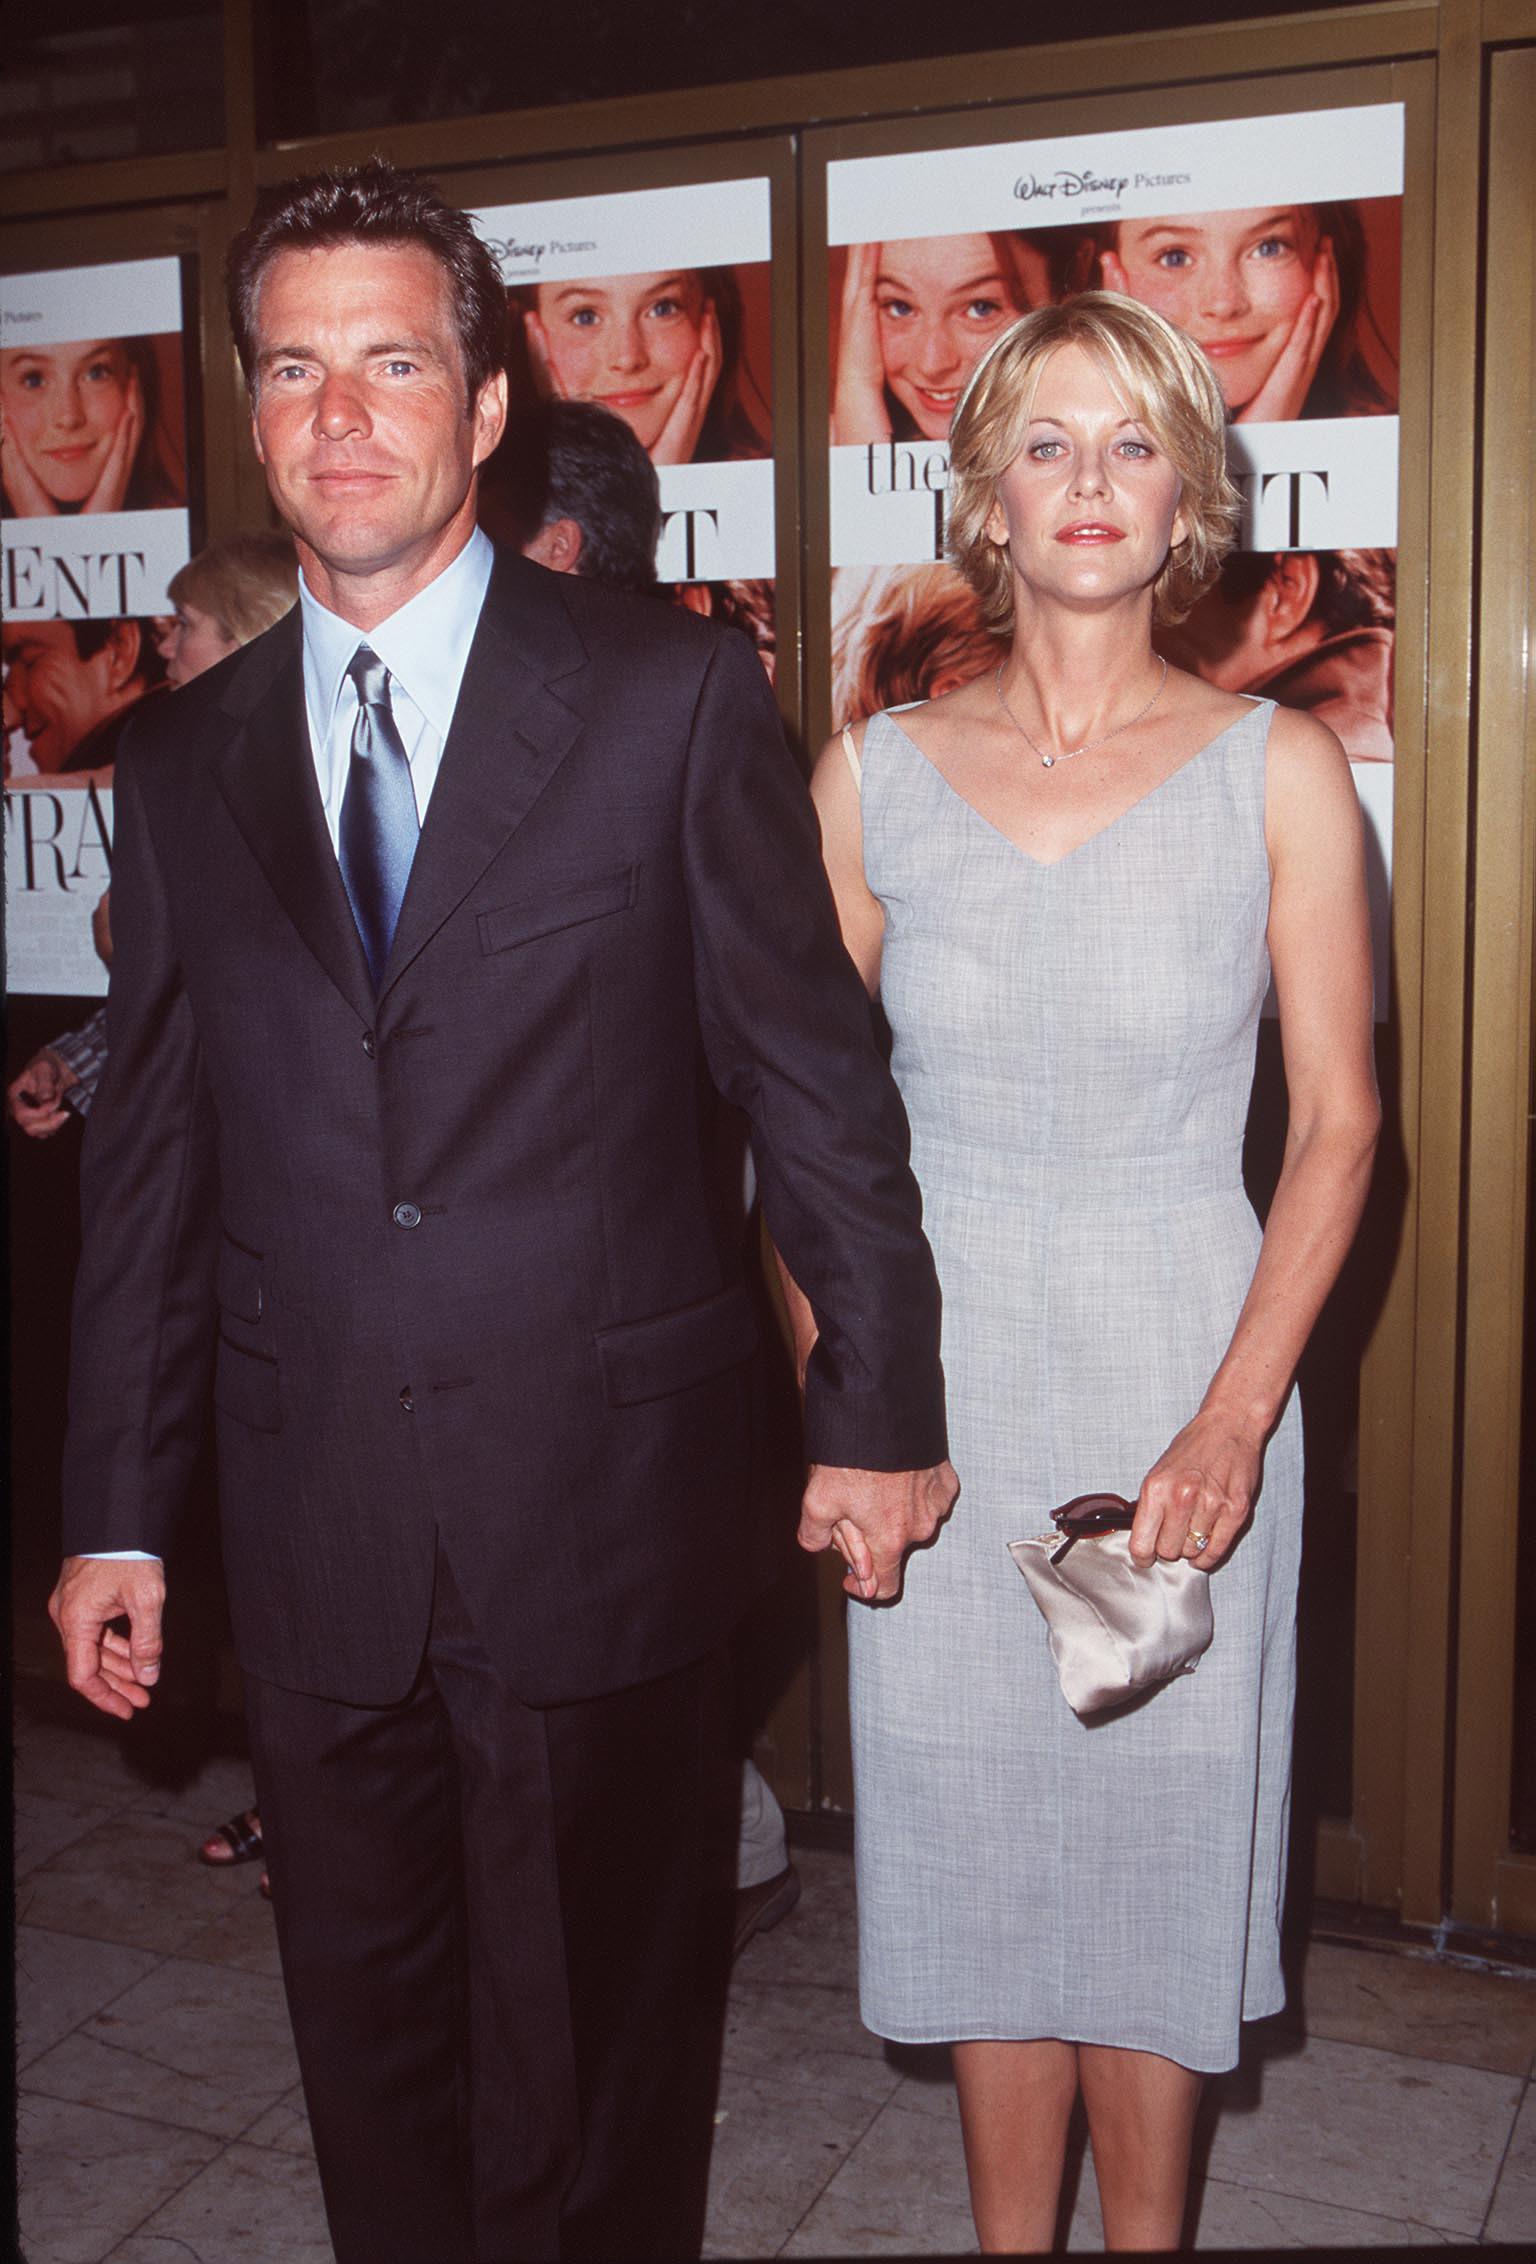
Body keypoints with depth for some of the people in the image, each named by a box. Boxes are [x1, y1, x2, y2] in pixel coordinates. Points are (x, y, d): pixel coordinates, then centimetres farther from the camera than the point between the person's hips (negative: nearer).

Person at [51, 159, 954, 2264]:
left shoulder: (672, 699, -5)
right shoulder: (184, 763, 7)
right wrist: (116, 1512, 8)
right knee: (369, 2048, 19)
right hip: (312, 1535, 4)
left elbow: (815, 1072, -2)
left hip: (596, 1512, -3)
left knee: (589, 2061, 14)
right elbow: (150, 1159, 8)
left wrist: (879, 1406, -1)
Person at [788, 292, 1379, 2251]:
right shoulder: (872, 779, 0)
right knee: (976, 1846, 13)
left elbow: (1339, 1122, -4)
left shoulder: (1277, 771, -4)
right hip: (941, 1379, 1)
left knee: (1159, 1834, 11)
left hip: (1187, 1380, -1)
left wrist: (1237, 1416, -13)